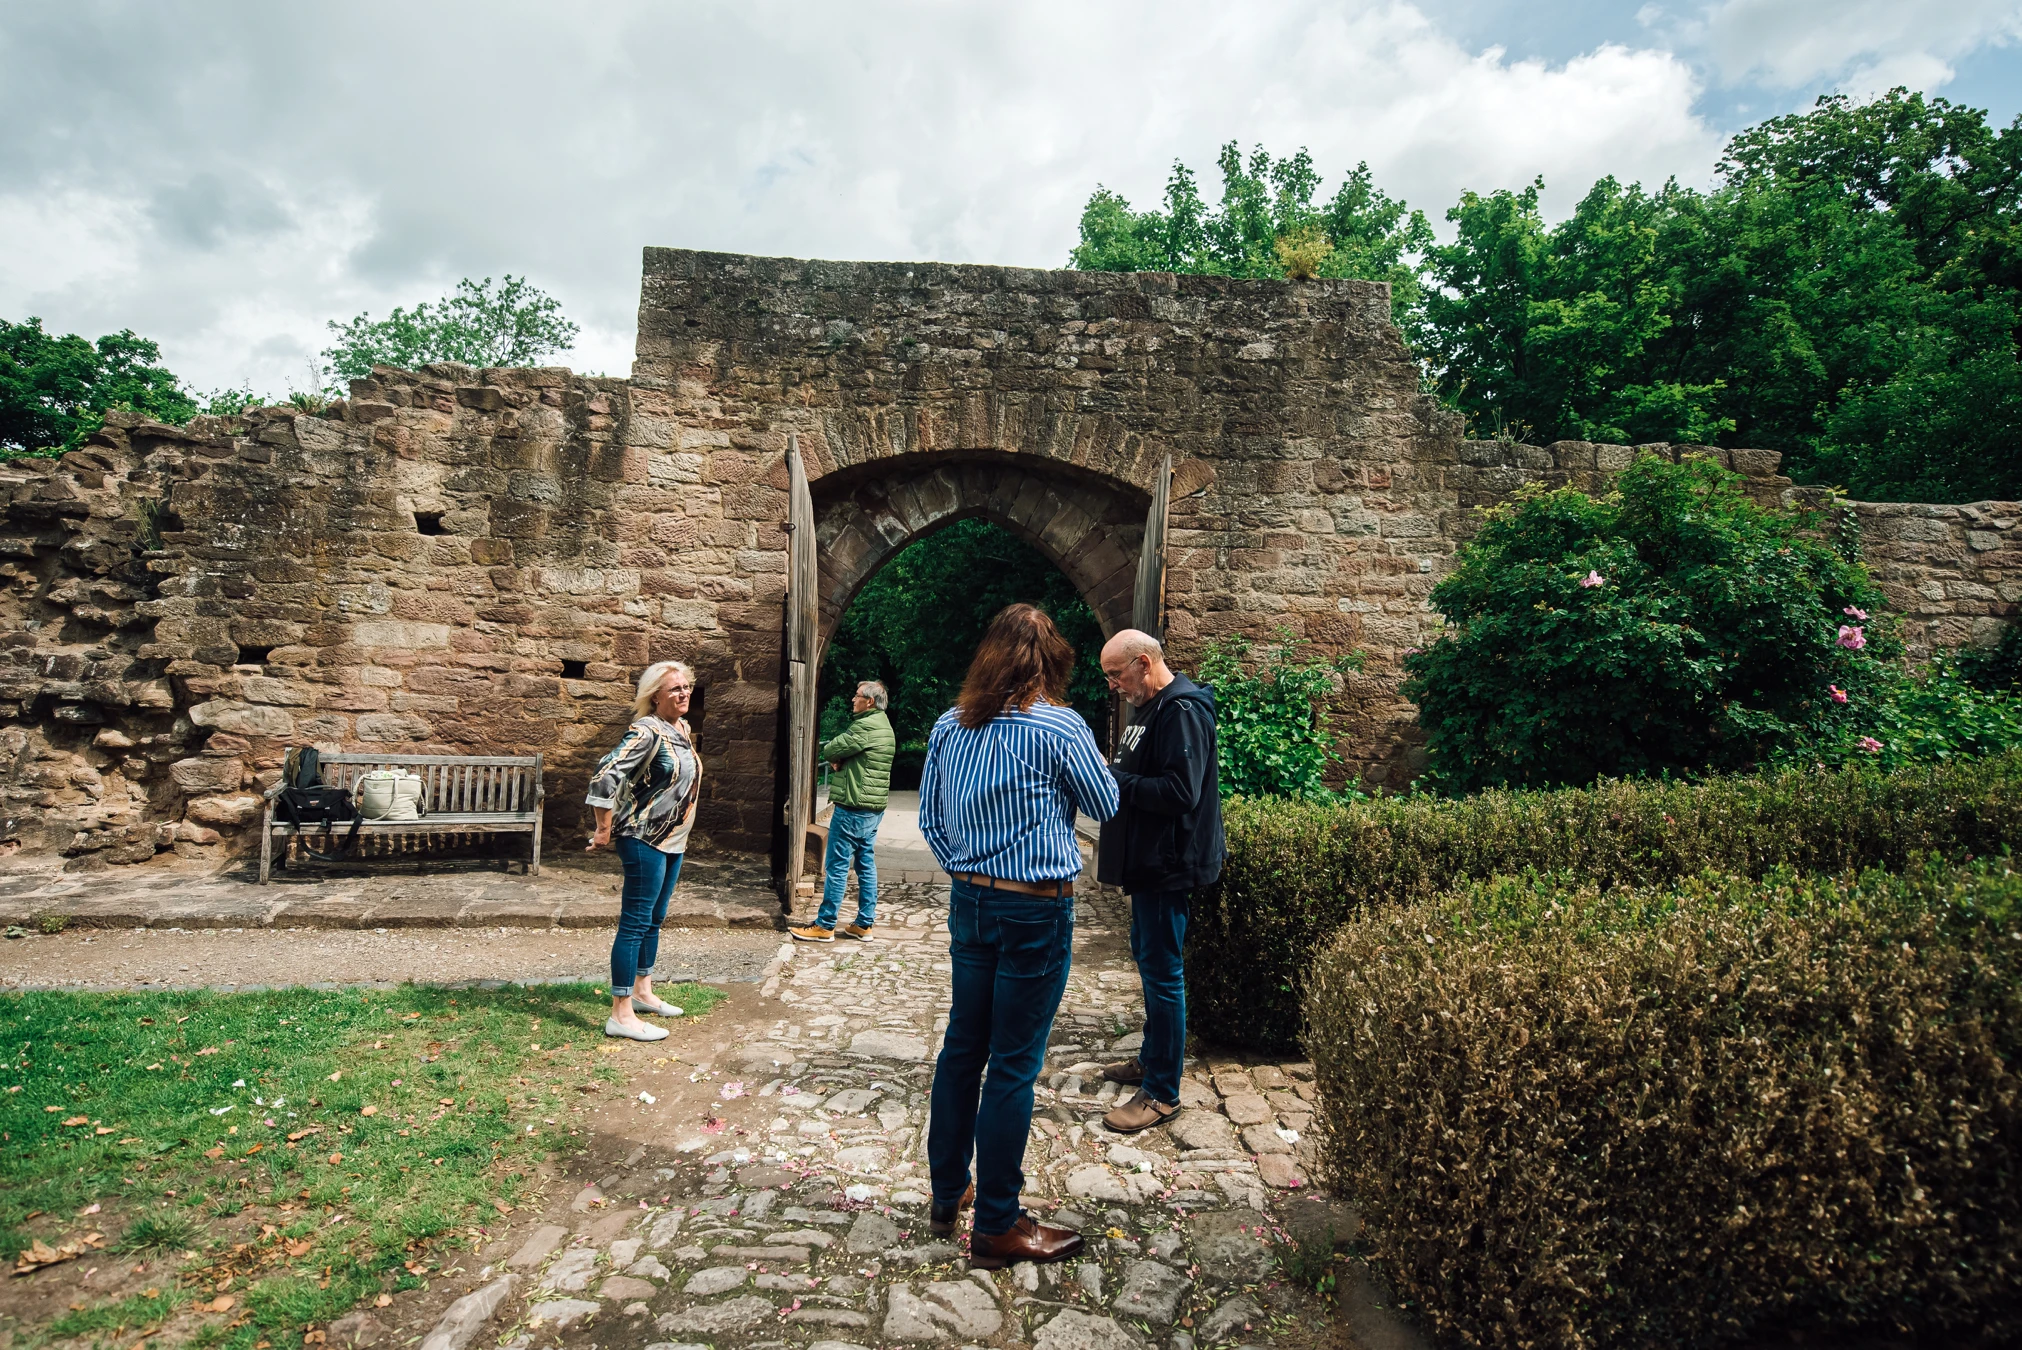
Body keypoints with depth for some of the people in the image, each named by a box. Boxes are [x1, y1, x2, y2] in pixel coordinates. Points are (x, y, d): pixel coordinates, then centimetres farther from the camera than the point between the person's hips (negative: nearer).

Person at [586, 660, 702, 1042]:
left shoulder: (683, 727, 9)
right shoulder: (647, 731, -19)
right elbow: (605, 775, -27)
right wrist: (604, 831, -19)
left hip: (672, 841, 9)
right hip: (644, 840, -9)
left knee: (655, 920, 18)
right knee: (635, 922, -5)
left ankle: (642, 992, 33)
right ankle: (621, 1015, 2)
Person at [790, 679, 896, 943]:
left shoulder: (865, 726, -16)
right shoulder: (885, 726, 15)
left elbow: (829, 750, -12)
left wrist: (835, 756, 8)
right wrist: (841, 760, -1)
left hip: (853, 807, -9)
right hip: (874, 808, 10)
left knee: (837, 867, -3)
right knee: (866, 866, 10)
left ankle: (824, 926, 3)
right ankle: (864, 925, 14)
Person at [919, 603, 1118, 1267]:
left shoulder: (950, 725, 2)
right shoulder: (1059, 726, -14)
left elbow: (930, 819, 8)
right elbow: (1104, 805, -1)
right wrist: (1096, 762, 18)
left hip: (969, 903, 6)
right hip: (1036, 913, -6)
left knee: (962, 1046, 18)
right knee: (1014, 1065, 4)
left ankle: (947, 1194, 33)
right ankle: (997, 1226, 17)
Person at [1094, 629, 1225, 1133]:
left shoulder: (1182, 711, -19)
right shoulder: (1149, 708, 14)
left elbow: (1180, 792, -27)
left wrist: (1113, 780, -21)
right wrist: (1108, 774, 5)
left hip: (1170, 864, -11)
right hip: (1147, 859, 11)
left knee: (1161, 971, -2)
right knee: (1147, 956, 20)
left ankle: (1162, 1092, 10)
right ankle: (1151, 1059, 37)